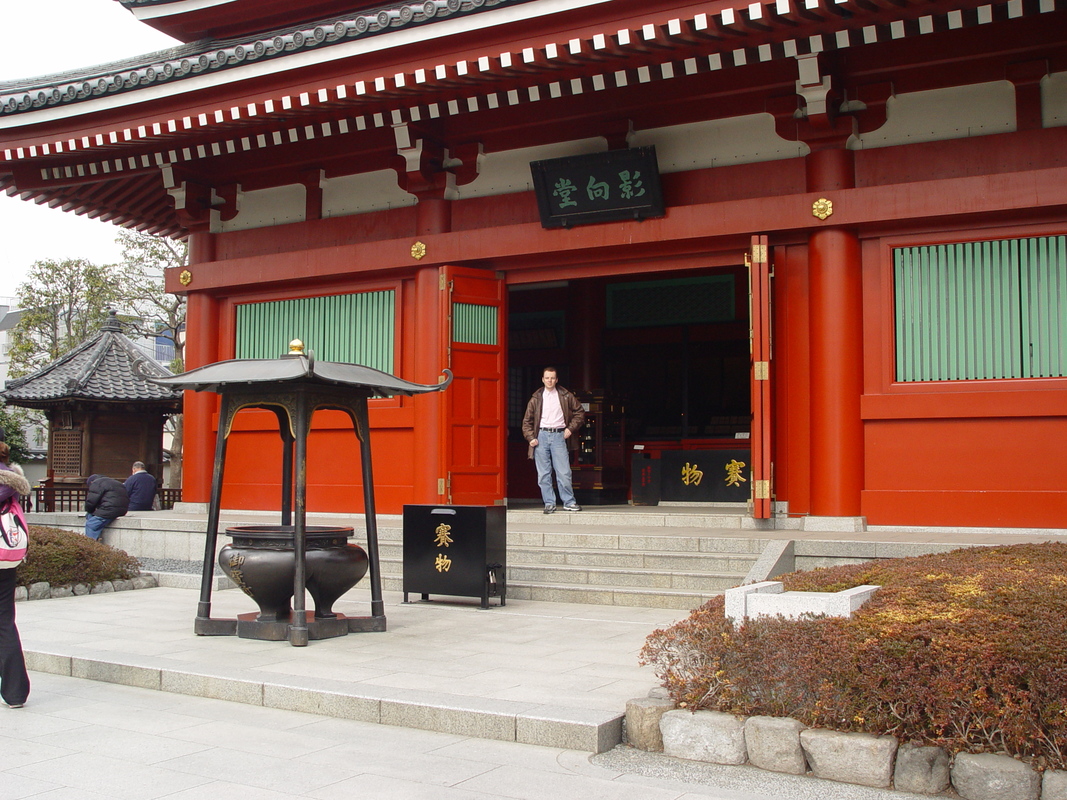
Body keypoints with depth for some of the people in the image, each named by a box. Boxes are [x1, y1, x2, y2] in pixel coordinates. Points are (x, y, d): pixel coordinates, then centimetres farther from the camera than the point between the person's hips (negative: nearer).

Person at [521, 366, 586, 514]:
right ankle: (549, 503, 8)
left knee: (564, 473, -5)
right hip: (541, 436, 1)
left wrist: (571, 428, 2)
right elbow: (527, 421, 12)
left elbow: (580, 412, 13)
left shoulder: (565, 396, 8)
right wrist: (530, 438, -1)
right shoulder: (536, 398, 10)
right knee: (543, 474, 1)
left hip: (559, 435, -1)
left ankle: (568, 502, 6)